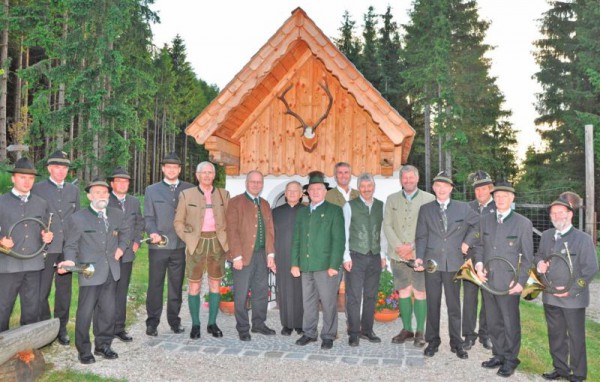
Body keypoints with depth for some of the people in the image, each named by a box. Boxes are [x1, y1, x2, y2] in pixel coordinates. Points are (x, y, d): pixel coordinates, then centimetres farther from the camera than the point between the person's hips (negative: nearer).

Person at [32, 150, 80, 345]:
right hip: (46, 248, -3)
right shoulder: (37, 188, 1)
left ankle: (61, 328, 21)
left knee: (64, 291, 10)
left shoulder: (74, 190, 12)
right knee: (41, 292, 1)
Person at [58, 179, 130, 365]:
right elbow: (71, 245, -2)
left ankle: (103, 345, 28)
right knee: (85, 312, 2)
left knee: (107, 311, 12)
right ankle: (84, 351, 18)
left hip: (111, 272, 4)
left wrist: (121, 246, 9)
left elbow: (125, 231, 25)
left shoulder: (117, 214, 7)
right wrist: (70, 261, -20)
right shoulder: (77, 218, -5)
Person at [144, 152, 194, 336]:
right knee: (155, 285, 4)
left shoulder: (189, 189, 8)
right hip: (158, 245, -1)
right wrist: (153, 232, -15)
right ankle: (152, 323, 16)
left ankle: (174, 321, 21)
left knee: (176, 285, 9)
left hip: (180, 245, 1)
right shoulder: (152, 190, 8)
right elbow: (148, 216, 3)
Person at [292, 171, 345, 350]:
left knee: (328, 302, 1)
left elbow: (339, 240, -6)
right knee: (308, 302, 11)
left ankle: (328, 336, 14)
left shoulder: (334, 211, 1)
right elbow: (296, 239, 16)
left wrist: (334, 265, -13)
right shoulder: (302, 212, 16)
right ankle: (309, 333, 23)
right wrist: (295, 263, 8)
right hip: (306, 266, 5)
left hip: (326, 266, -4)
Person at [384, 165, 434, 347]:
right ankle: (406, 329, 19)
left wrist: (412, 247, -12)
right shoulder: (392, 199, 10)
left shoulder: (429, 199, 1)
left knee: (420, 292, 1)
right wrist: (398, 247, -8)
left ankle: (420, 331, 11)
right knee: (403, 292, 9)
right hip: (397, 255, 3)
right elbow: (387, 225, 4)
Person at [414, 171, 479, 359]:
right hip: (432, 262, 1)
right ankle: (432, 341, 19)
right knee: (432, 304, 7)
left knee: (454, 305, 6)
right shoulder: (425, 209, 6)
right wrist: (419, 257, -9)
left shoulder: (463, 208, 4)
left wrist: (467, 241, 0)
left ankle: (456, 343, 18)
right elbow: (421, 236, 3)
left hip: (454, 263, 0)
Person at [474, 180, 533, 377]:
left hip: (509, 283, -4)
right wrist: (478, 264, -4)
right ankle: (499, 355, 29)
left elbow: (527, 256, -3)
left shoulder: (523, 223, -3)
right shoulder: (485, 220, 9)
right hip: (488, 281, 4)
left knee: (510, 324, 6)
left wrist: (521, 281, -9)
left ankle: (510, 359, 23)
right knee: (493, 322, 13)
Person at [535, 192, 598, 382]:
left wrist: (571, 290, -17)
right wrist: (539, 263, -4)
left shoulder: (583, 239, -9)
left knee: (576, 337, 7)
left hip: (573, 298, -5)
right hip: (550, 297, 5)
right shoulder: (546, 235, 8)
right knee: (555, 335, 15)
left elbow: (591, 269, -11)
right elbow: (539, 255, 21)